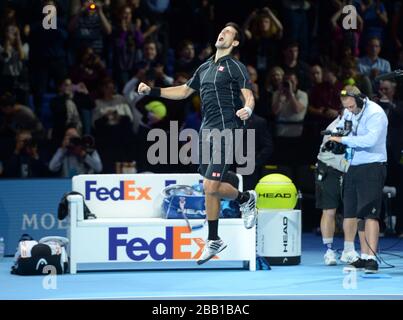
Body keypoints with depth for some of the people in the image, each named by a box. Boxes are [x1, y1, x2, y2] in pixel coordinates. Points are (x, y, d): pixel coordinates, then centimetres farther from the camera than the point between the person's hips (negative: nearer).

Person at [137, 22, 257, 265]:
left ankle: (245, 199, 15)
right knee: (210, 188, 8)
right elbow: (184, 91, 28)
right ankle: (214, 241, 17)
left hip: (225, 131, -7)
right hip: (207, 131, 7)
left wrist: (247, 109, -37)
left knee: (211, 187, -13)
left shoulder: (235, 67, -4)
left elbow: (249, 96, -14)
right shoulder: (205, 68, 18)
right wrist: (151, 91, 22)